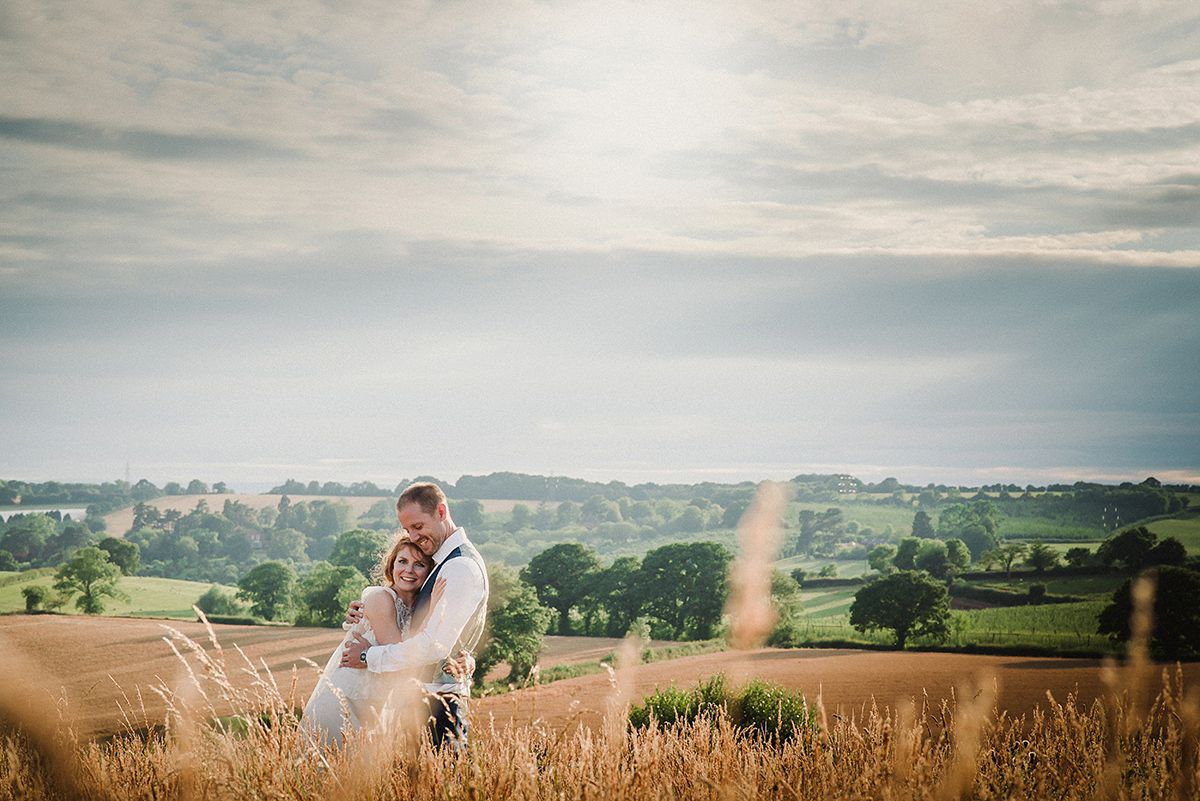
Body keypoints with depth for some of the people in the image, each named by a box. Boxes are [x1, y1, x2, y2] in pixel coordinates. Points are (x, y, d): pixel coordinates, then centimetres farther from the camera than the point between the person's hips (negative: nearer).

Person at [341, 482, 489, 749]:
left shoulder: (461, 567, -16)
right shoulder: (443, 562, 17)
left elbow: (436, 645, -22)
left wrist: (370, 657, -12)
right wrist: (363, 616, 7)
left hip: (439, 698, -10)